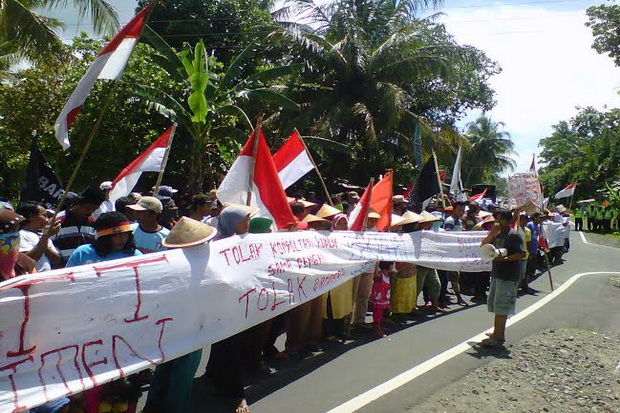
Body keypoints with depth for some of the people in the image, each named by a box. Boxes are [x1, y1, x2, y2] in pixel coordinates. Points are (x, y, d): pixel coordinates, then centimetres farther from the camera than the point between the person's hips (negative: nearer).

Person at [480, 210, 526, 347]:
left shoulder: (513, 235, -10)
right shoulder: (497, 235, 15)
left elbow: (522, 254, -17)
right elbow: (483, 245, 12)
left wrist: (505, 259, -24)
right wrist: (492, 233, 0)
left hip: (508, 276, -9)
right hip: (496, 274, 9)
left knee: (501, 306, -8)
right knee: (494, 304, 14)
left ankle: (498, 337, -4)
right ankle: (498, 333, 25)